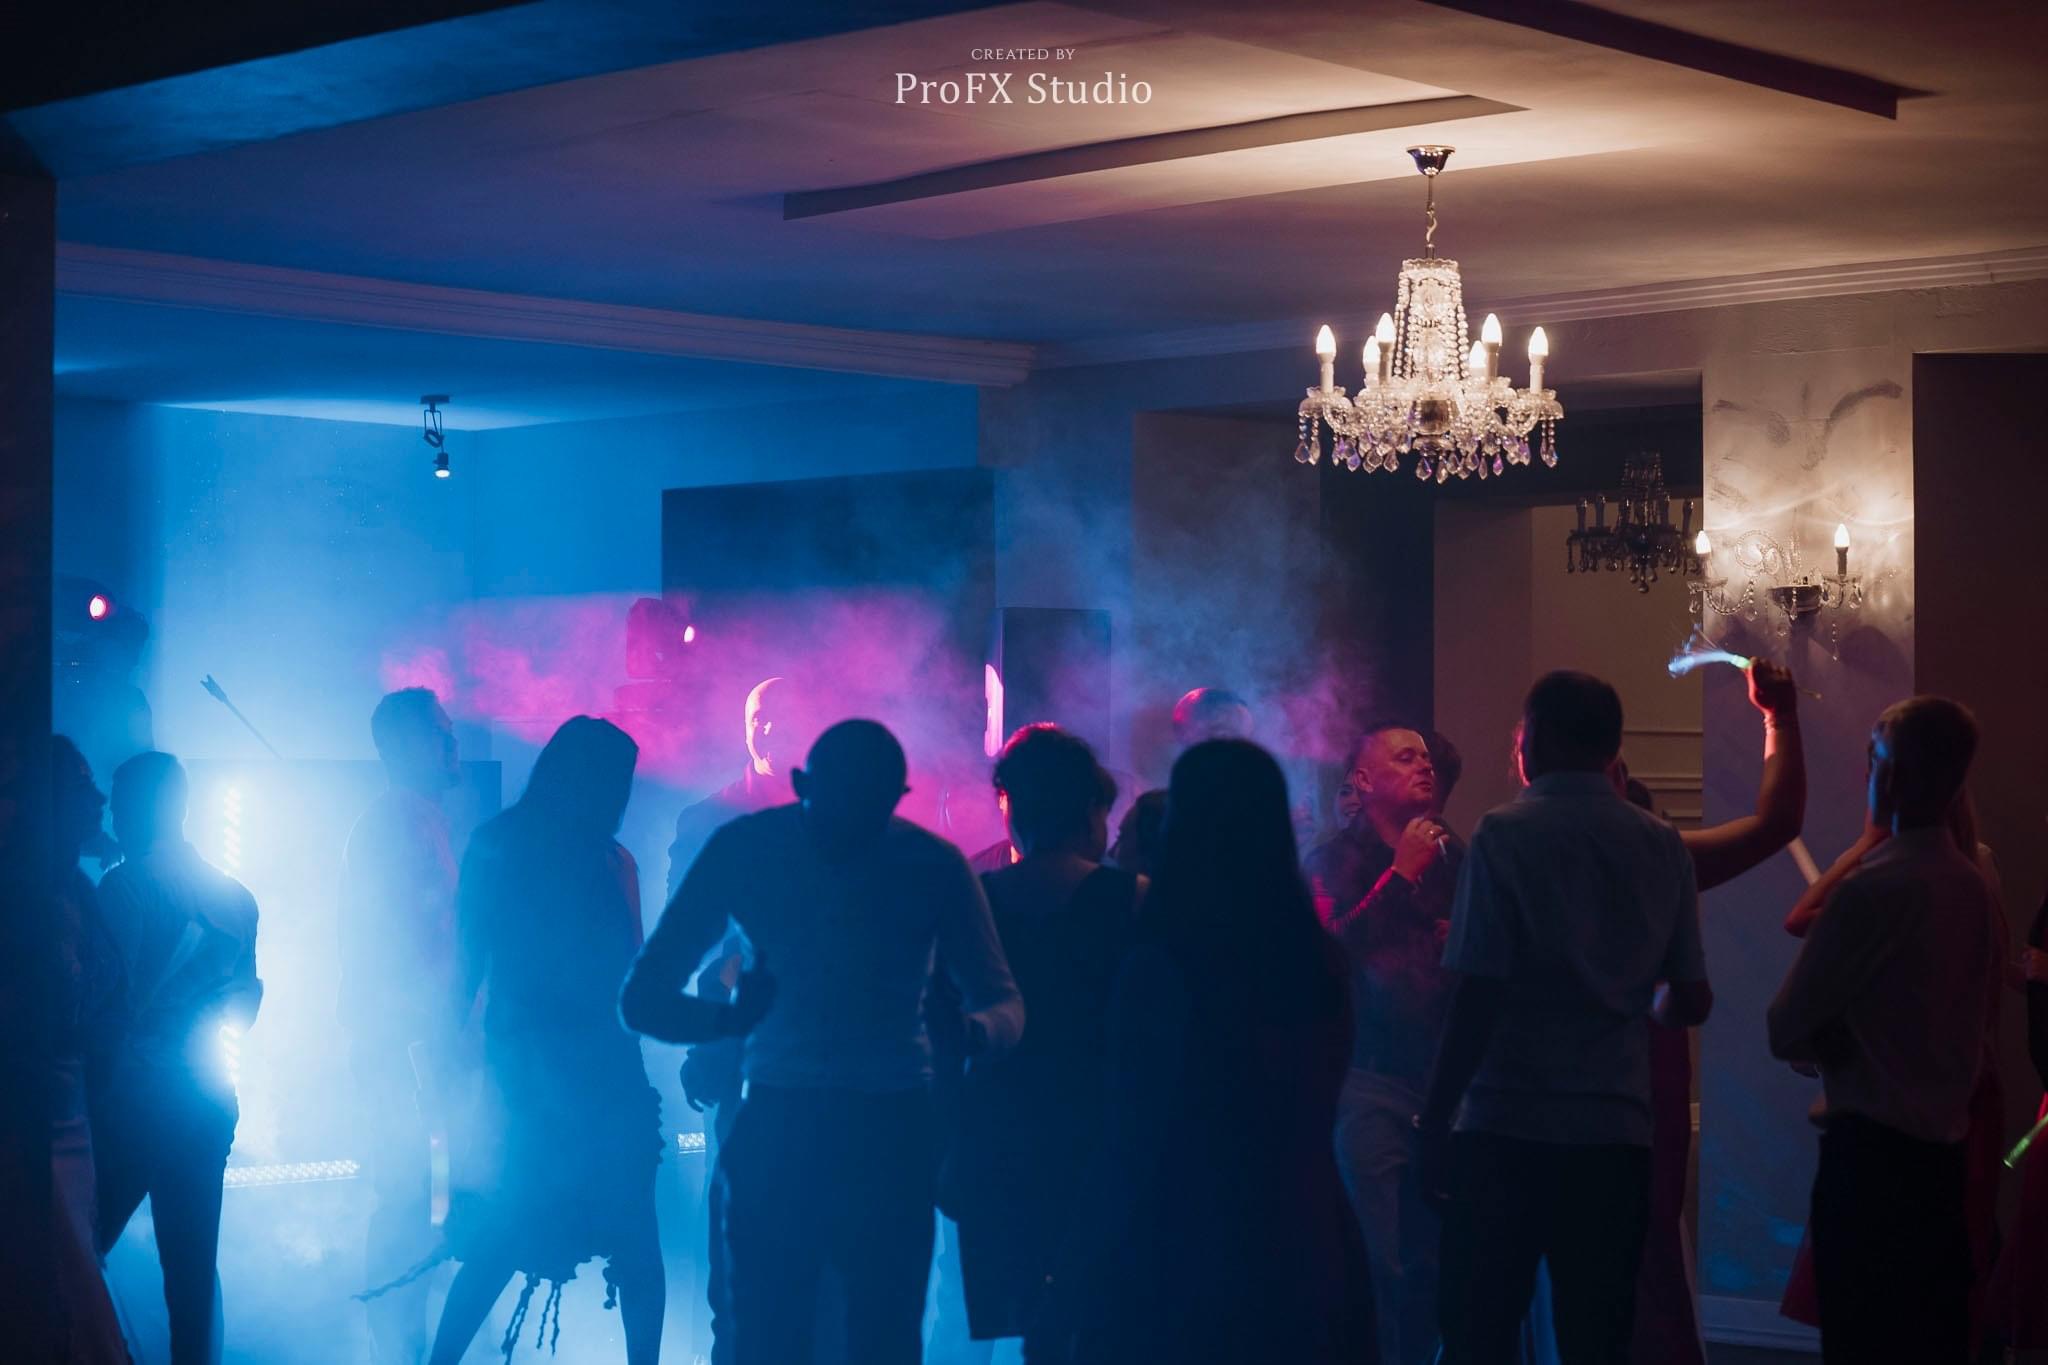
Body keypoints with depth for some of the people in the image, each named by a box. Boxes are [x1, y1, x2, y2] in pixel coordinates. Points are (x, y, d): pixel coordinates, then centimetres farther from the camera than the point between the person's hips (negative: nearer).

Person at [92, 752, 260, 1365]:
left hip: (136, 1098, -5)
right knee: (192, 1262, 9)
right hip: (209, 1099, 6)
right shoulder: (233, 895, 6)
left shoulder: (125, 885, -8)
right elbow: (247, 993, 11)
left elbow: (116, 996, -11)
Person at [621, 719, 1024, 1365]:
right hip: (776, 1124, 0)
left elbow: (1005, 1003, -3)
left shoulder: (934, 865, -5)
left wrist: (970, 1030, -29)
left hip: (892, 1134, 0)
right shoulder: (745, 848, -5)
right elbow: (644, 996, -6)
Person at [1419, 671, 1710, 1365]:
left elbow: (1478, 998, -11)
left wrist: (1433, 1121, -5)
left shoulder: (1506, 834, -6)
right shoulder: (1663, 846, 6)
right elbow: (1691, 1001, 9)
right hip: (1615, 1130, 3)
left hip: (1508, 1125, -3)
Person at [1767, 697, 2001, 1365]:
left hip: (1872, 1152, -7)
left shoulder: (1873, 889, -16)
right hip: (1944, 1150, 8)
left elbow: (1786, 1031, -11)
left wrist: (1826, 1047, 10)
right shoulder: (1973, 888, 6)